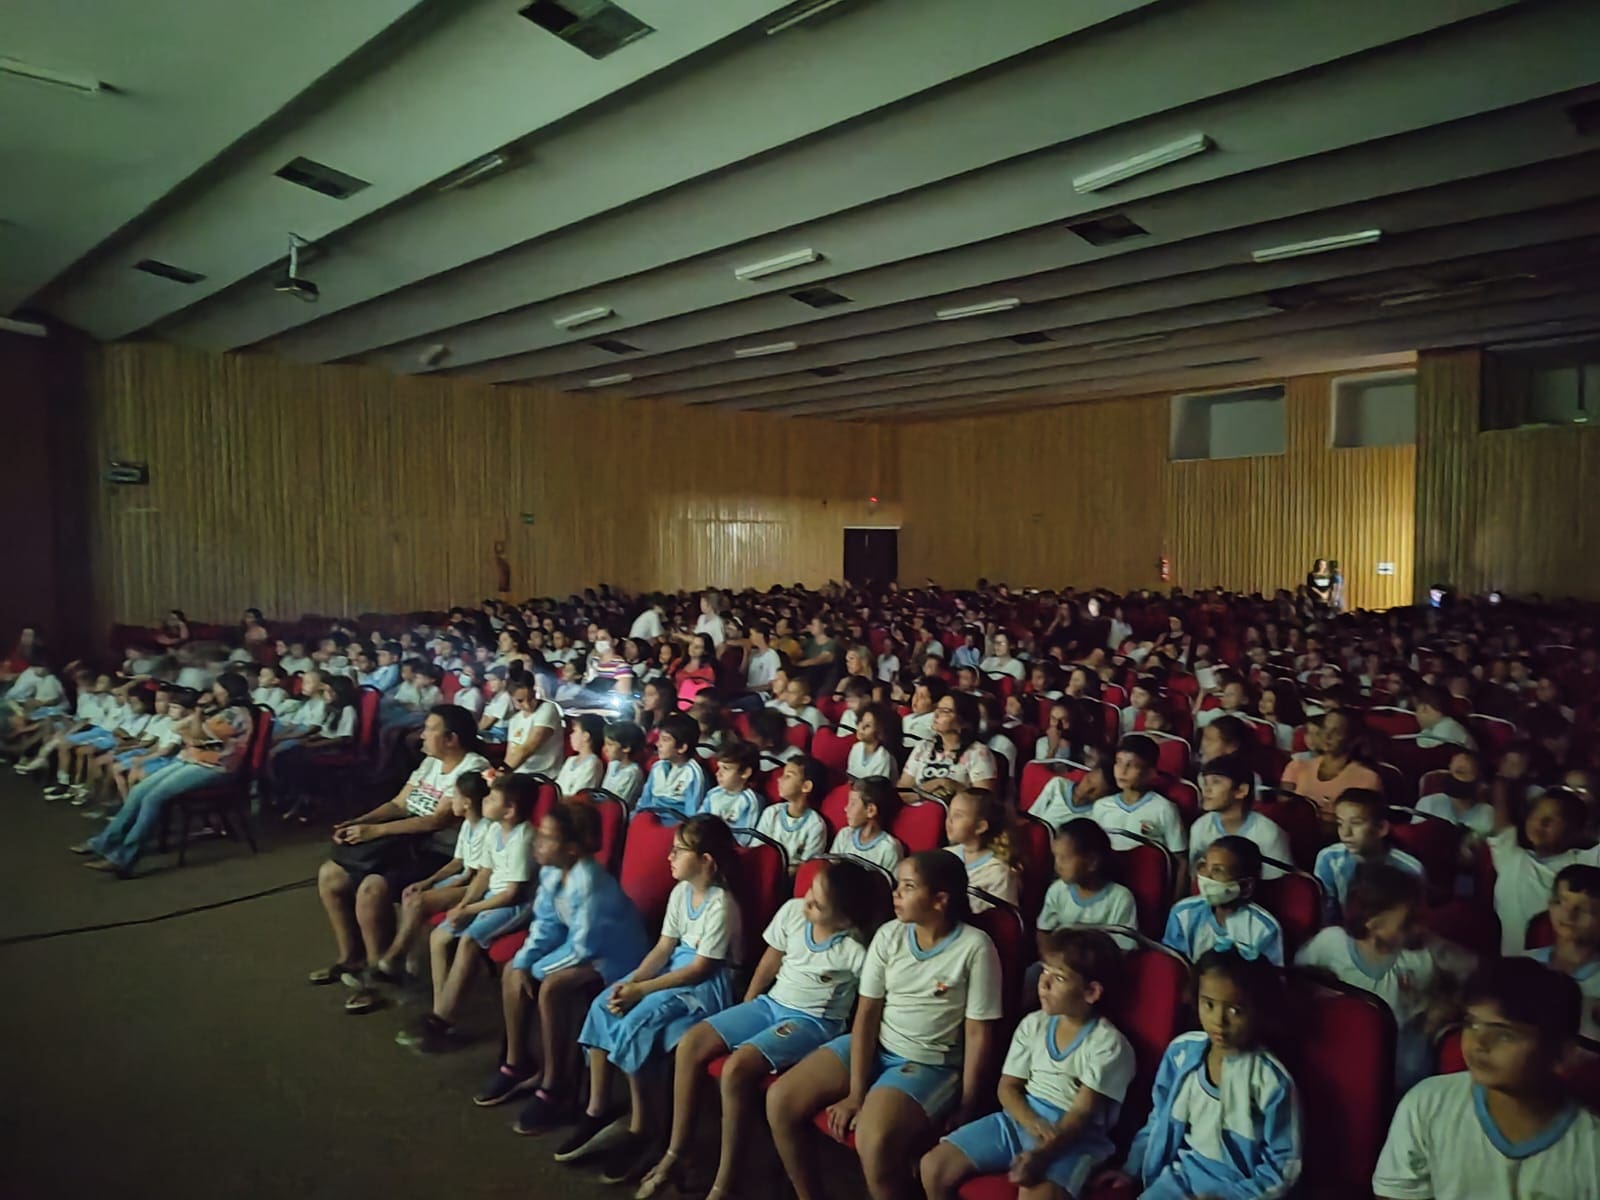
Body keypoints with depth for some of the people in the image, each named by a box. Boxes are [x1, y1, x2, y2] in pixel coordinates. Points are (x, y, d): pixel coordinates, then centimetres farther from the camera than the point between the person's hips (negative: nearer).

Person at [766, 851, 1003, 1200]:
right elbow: (867, 1014, -4)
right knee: (781, 1100, -8)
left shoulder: (975, 948, -16)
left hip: (930, 1064, -5)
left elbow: (978, 1034, -11)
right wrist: (855, 1093, -10)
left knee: (875, 1142, -33)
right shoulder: (889, 935, -2)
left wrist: (966, 1111, -9)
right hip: (872, 1047, 6)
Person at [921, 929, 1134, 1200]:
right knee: (933, 1166, -10)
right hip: (1020, 1118, 5)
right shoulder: (1032, 1024, 7)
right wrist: (1033, 1123, -15)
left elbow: (1082, 1113, -15)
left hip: (1073, 1136, -5)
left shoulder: (1108, 1044, -8)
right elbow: (1008, 1087, 7)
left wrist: (1042, 1154, -31)